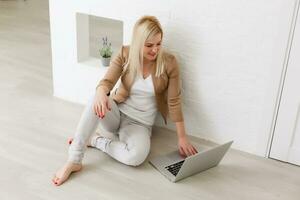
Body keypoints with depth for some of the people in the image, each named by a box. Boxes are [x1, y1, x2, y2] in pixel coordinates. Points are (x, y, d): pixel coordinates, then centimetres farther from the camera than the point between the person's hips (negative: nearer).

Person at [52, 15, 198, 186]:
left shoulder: (169, 62, -11)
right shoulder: (125, 54, -7)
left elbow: (174, 101, -7)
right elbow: (107, 81, -19)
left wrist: (182, 137, -8)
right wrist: (101, 92, -45)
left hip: (140, 124, -1)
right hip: (115, 114, 1)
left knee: (137, 156, -35)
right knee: (97, 100, -35)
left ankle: (94, 140, -9)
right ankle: (74, 161, -28)